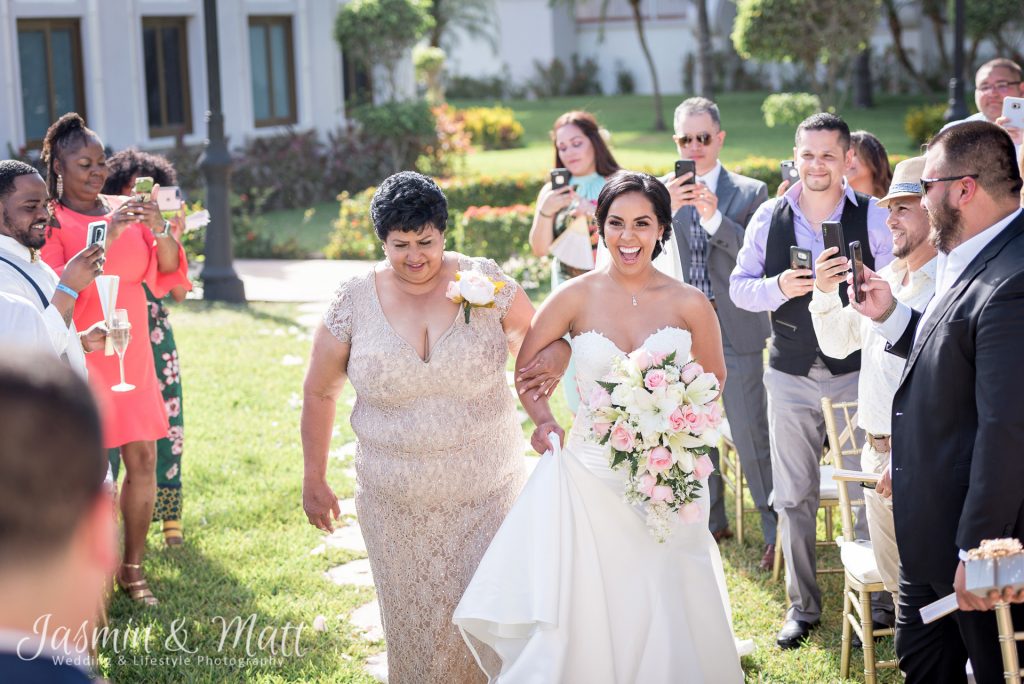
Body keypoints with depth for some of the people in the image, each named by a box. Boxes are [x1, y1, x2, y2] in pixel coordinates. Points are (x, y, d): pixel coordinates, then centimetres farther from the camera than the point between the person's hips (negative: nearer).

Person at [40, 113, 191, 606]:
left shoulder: (125, 211, 9)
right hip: (79, 359, -5)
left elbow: (167, 275, 4)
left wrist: (161, 230, -16)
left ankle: (132, 569, 20)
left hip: (131, 357, 5)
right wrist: (105, 237, -25)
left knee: (143, 461, 6)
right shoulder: (49, 221, -6)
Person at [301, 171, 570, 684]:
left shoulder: (486, 283, -7)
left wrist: (556, 358, -16)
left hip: (485, 490, 0)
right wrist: (314, 482, 7)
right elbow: (319, 393, 4)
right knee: (414, 620, 11)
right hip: (396, 501, 0)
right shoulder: (353, 302, -6)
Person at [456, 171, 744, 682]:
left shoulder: (689, 305, -3)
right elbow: (526, 367, 7)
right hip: (590, 478, 0)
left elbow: (713, 380, 11)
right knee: (582, 614, 0)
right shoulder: (577, 297, -4)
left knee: (663, 614, 9)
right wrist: (544, 420, -8)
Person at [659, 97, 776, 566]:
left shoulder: (750, 192, 0)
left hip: (736, 331, -3)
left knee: (751, 435, -4)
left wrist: (715, 219, -21)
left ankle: (776, 531, 8)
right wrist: (665, 209, -21)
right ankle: (711, 521, 28)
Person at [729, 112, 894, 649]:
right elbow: (739, 286, 5)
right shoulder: (768, 217, 3)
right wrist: (777, 288, -15)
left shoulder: (874, 217, -4)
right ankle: (802, 605, 22)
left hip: (856, 373, -2)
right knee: (794, 497, 9)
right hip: (790, 377, 2)